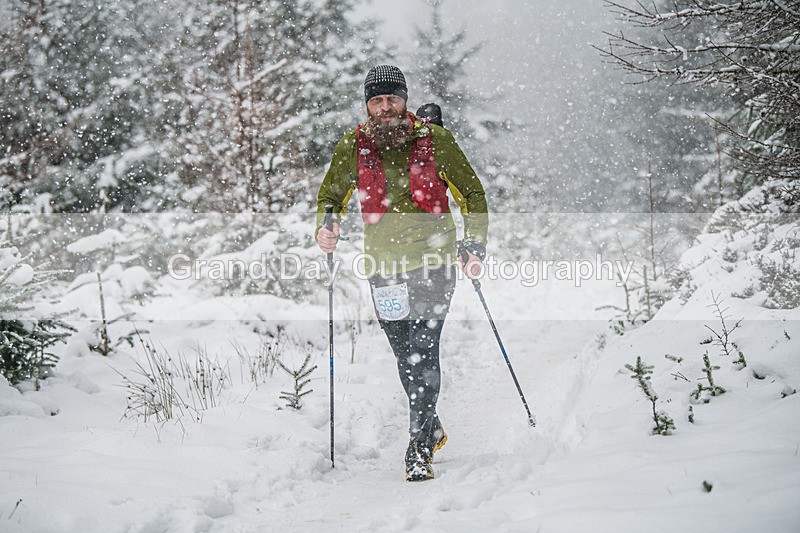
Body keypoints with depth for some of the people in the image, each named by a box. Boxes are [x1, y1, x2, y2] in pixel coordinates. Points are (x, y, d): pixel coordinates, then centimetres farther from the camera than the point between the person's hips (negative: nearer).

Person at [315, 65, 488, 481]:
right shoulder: (352, 147, 1)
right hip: (383, 267, 3)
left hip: (433, 263, -3)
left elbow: (472, 193, 6)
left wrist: (475, 247, -4)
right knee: (404, 357, 11)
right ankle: (431, 429, 33)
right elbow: (330, 197, 14)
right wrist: (325, 229, -7)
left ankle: (420, 450, -9)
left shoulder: (435, 140, -3)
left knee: (422, 352, -13)